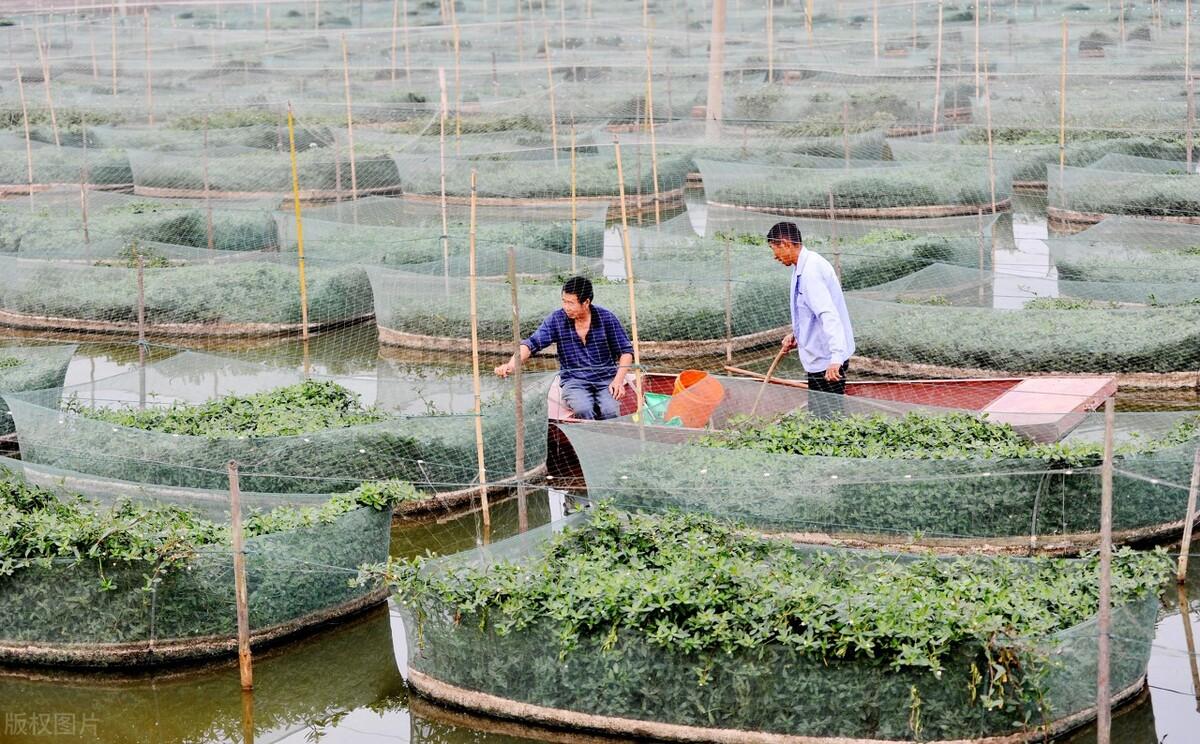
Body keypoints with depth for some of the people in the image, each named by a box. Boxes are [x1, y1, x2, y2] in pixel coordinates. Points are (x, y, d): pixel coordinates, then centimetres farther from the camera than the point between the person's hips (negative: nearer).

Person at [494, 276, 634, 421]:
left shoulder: (606, 318, -1)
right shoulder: (556, 319, -1)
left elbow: (626, 350, 5)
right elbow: (532, 343, -7)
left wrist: (618, 380, -10)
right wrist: (511, 365, -25)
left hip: (606, 378, 0)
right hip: (574, 380, 0)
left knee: (610, 411, -30)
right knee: (583, 409, -32)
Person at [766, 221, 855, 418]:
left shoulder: (811, 270, -20)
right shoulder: (804, 267, 13)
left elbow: (828, 314, -30)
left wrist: (835, 357, -38)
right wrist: (796, 335, 13)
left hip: (827, 360, -11)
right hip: (821, 358, 11)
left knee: (827, 417, -9)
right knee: (818, 417, 14)